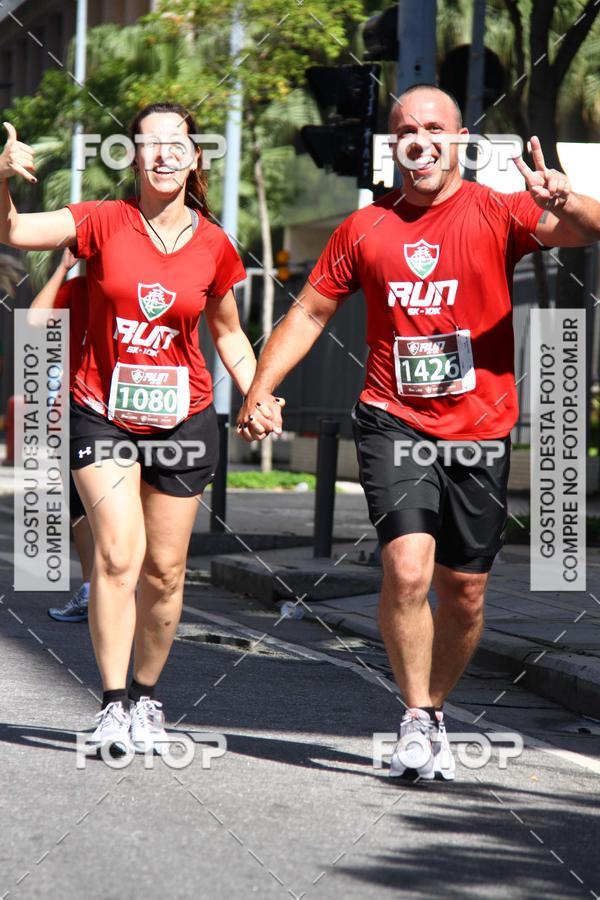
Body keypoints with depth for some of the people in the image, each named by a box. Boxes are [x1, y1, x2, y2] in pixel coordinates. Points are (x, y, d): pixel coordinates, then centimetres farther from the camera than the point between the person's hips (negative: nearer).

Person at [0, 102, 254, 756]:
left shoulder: (213, 246, 1)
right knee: (117, 555, -15)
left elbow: (227, 335, 15)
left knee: (163, 570, 5)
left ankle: (146, 696, 24)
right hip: (102, 412, -2)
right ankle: (113, 704, -9)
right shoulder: (103, 223, -6)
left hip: (181, 419, 2)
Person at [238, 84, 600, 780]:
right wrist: (261, 388, 3)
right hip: (394, 423, 0)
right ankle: (417, 720, -3)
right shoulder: (365, 228, 6)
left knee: (464, 591, 6)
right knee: (407, 567, -18)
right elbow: (311, 312, 14)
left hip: (479, 433, 0)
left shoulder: (496, 214, -1)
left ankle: (434, 711, 29)